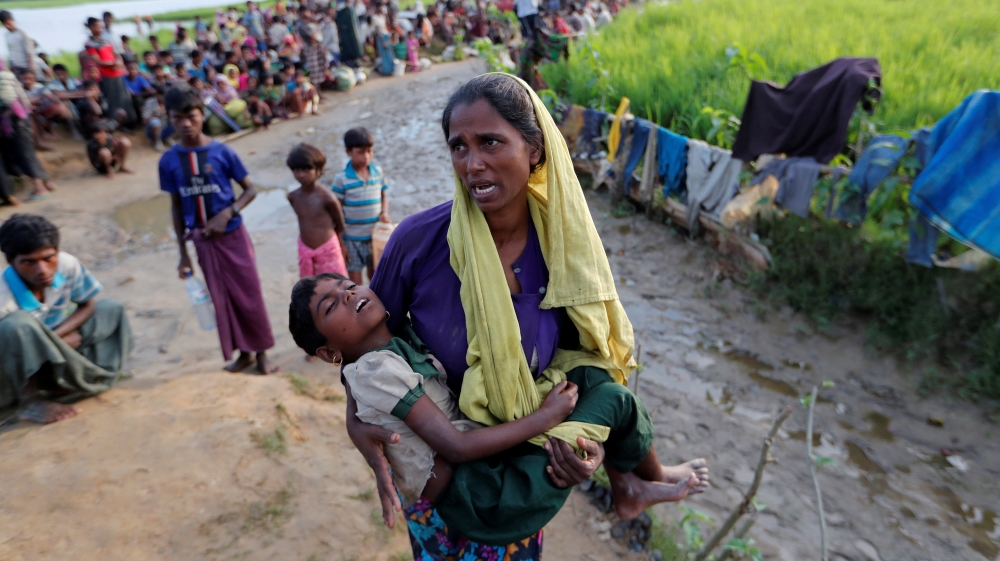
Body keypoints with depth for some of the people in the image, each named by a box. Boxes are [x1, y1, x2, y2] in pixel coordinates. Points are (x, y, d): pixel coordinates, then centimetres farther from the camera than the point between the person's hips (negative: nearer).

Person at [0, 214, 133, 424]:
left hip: (49, 358, 6)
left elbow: (87, 306, -4)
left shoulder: (67, 265, -18)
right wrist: (58, 342, -22)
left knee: (111, 309, -4)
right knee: (19, 324, -36)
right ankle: (30, 400, -16)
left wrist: (54, 338, -19)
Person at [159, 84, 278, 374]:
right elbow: (176, 206, 4)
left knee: (249, 294, 5)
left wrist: (227, 214, -20)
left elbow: (250, 189, -3)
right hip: (202, 240, 3)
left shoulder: (222, 152, -10)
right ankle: (243, 351, 26)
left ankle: (261, 351, 20)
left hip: (232, 234, -2)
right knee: (222, 298, 11)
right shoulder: (168, 160, -3)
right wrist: (183, 252, 5)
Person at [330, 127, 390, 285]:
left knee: (375, 273, 20)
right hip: (352, 238, -3)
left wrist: (384, 213, -8)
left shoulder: (378, 172, 0)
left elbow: (384, 195, 13)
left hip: (376, 236, 3)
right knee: (355, 282, 5)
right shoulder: (341, 179, -12)